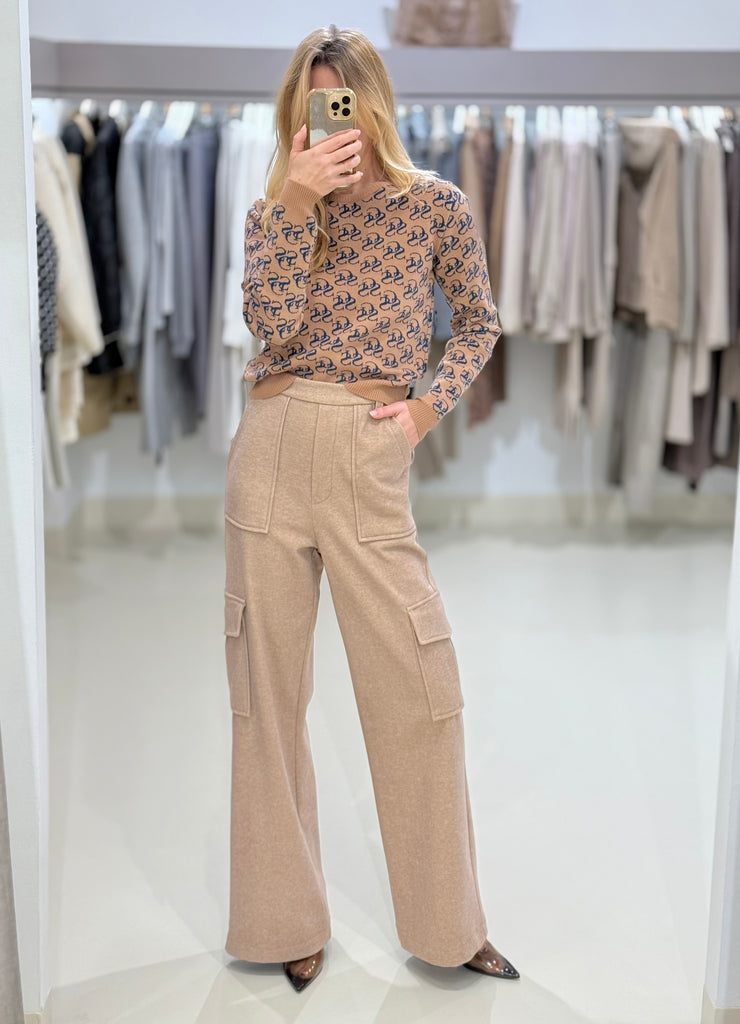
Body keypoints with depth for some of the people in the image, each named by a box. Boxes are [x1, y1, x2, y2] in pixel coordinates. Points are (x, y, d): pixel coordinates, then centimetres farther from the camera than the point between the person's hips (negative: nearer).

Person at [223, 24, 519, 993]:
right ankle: (288, 918, 21)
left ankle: (448, 925, 16)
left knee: (419, 684, -2)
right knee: (269, 683, 5)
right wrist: (297, 201, -12)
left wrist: (431, 404, 1)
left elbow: (480, 322, 16)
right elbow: (271, 323, -7)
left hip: (372, 457, -2)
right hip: (272, 448, 2)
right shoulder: (274, 210, 10)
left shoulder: (436, 204, 6)